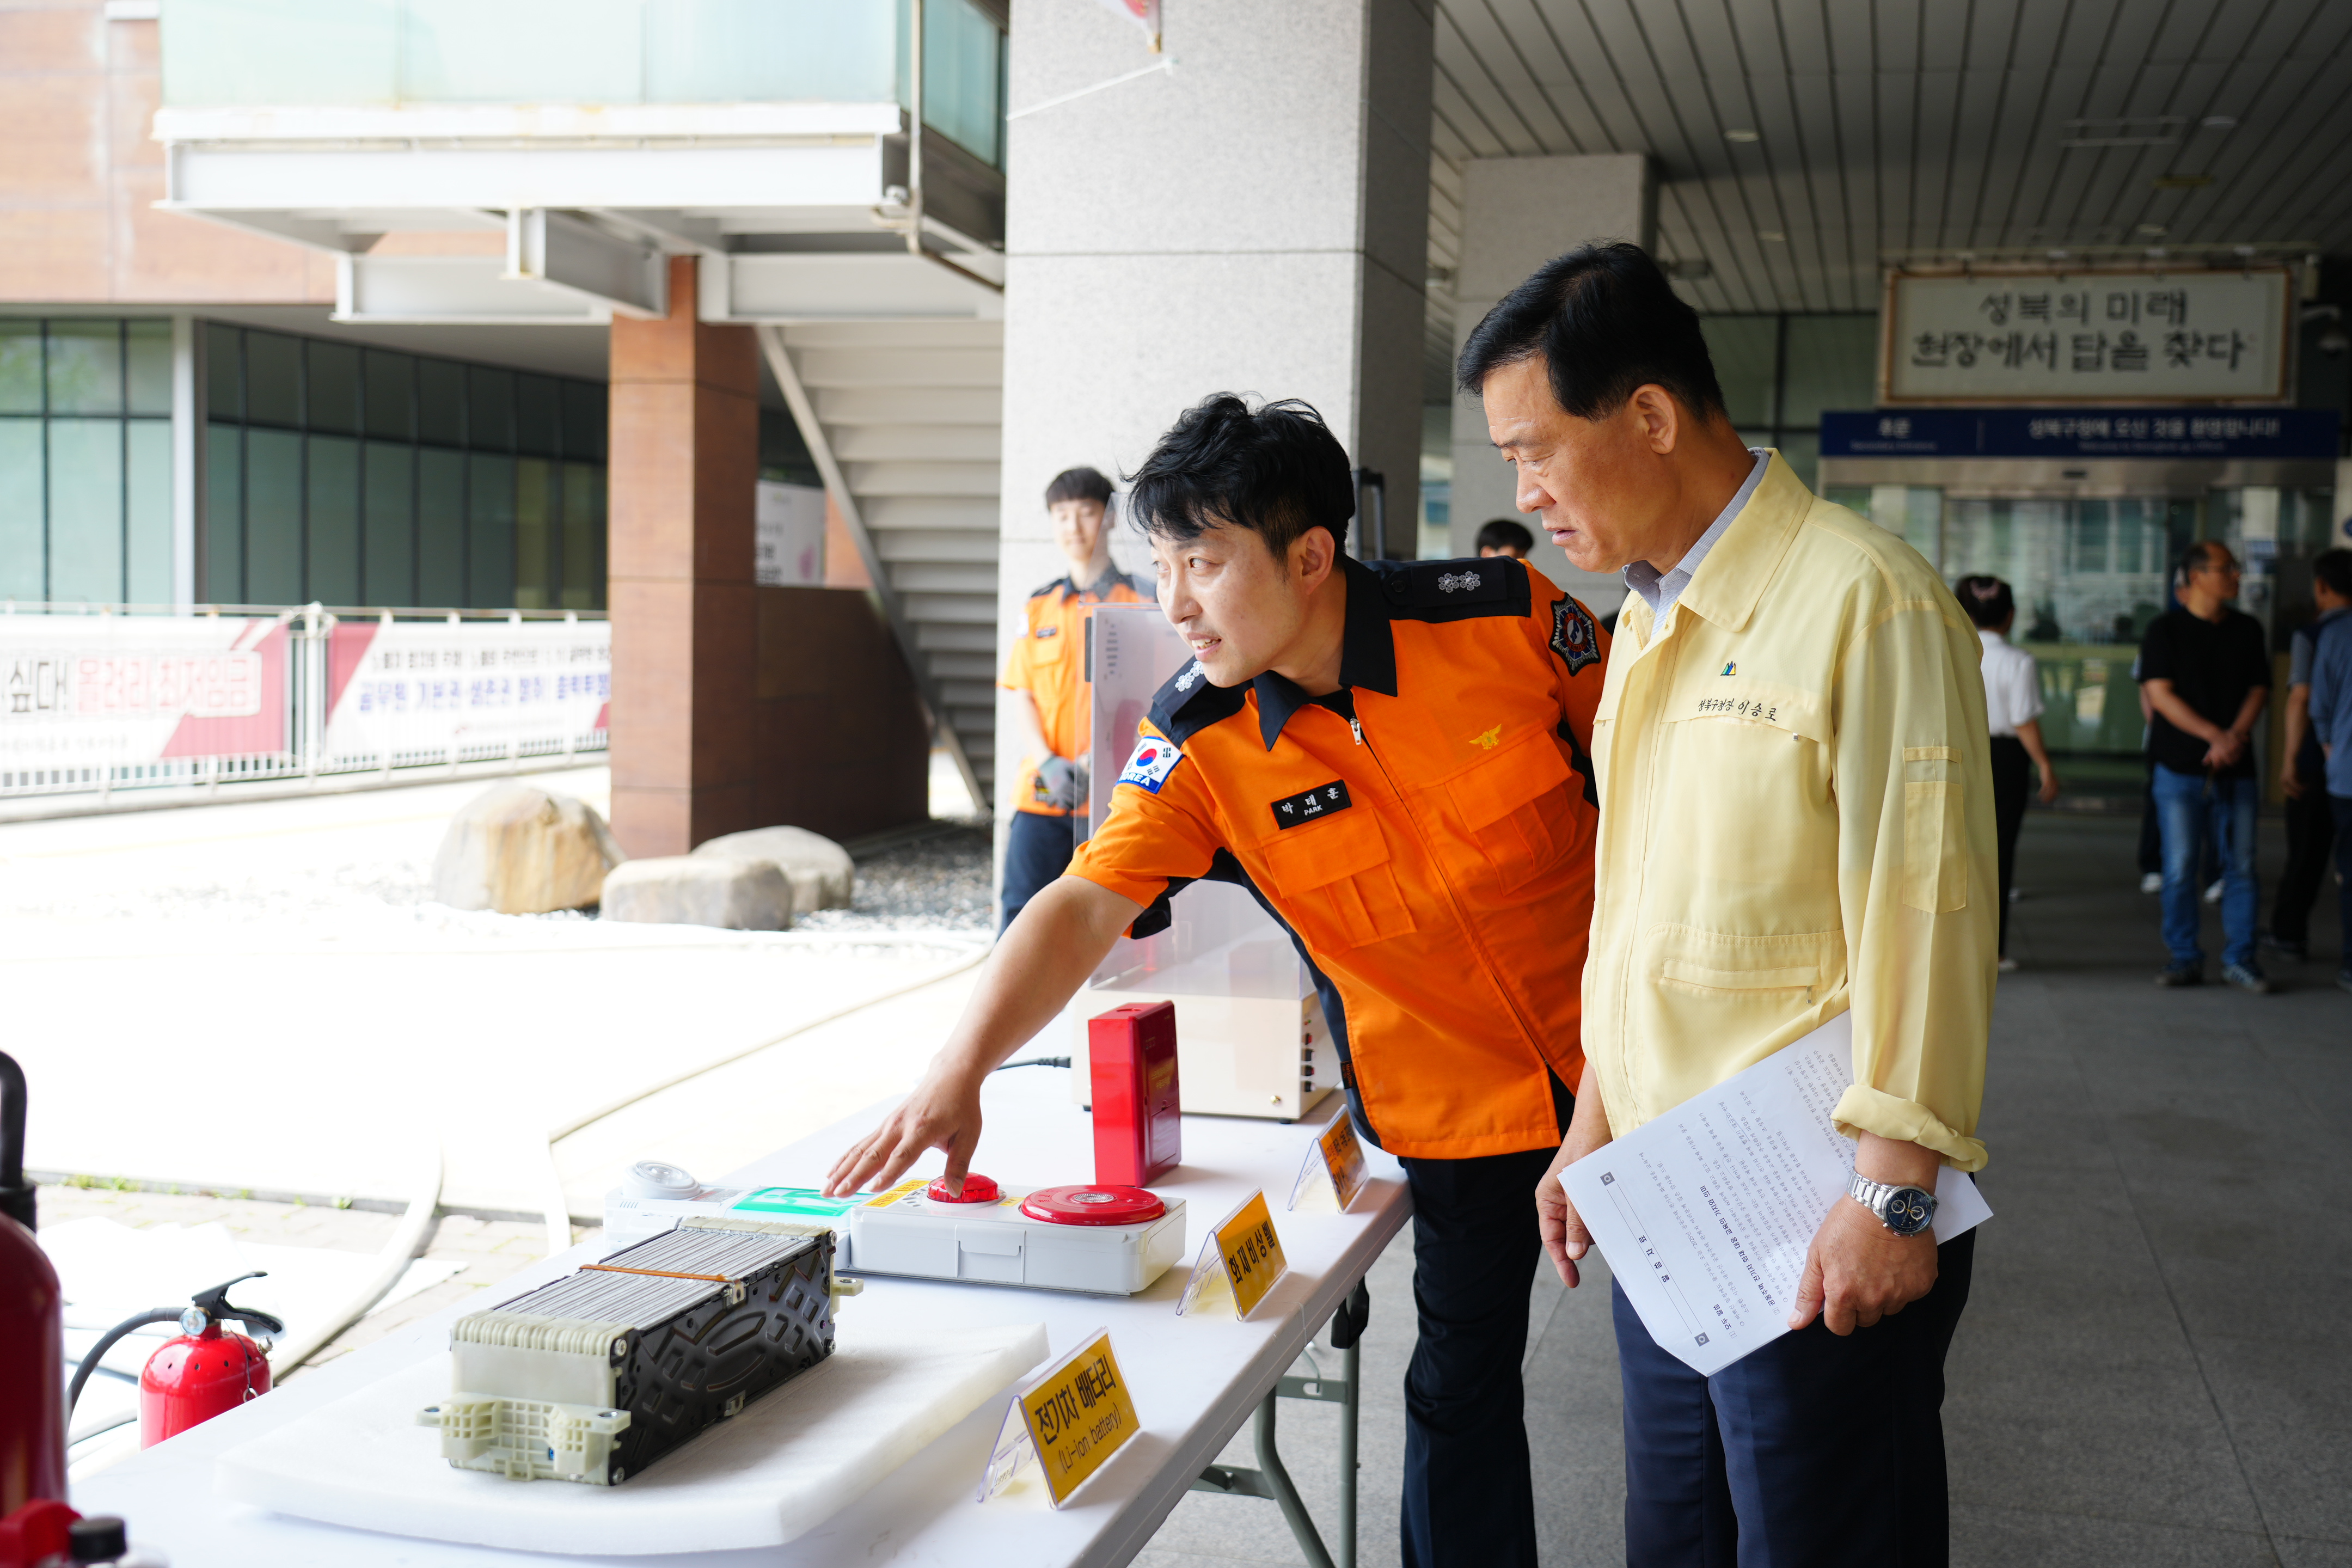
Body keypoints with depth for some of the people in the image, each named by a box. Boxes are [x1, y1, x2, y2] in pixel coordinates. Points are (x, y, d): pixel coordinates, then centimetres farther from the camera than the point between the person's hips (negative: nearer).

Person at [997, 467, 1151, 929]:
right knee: (1021, 914, -3)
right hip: (1041, 794, 3)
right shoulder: (1038, 607, 14)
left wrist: (1093, 765, -16)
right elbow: (1020, 700, 10)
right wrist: (1048, 763, -9)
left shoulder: (1138, 603, 3)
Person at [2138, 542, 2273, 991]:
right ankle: (2185, 958, 9)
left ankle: (2240, 958, 11)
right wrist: (2214, 736, -16)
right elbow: (2160, 695, -8)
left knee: (2241, 866, 2)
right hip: (2181, 769, -3)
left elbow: (2259, 689, 8)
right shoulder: (2165, 630, -1)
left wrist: (2235, 736, -11)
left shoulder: (2247, 629, 11)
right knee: (2180, 869, -1)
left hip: (2236, 768, 3)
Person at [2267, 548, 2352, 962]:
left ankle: (2290, 933, 15)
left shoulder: (2309, 636, -8)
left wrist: (2290, 758, -12)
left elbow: (2300, 699, -14)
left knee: (2306, 851, 7)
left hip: (2317, 758, -3)